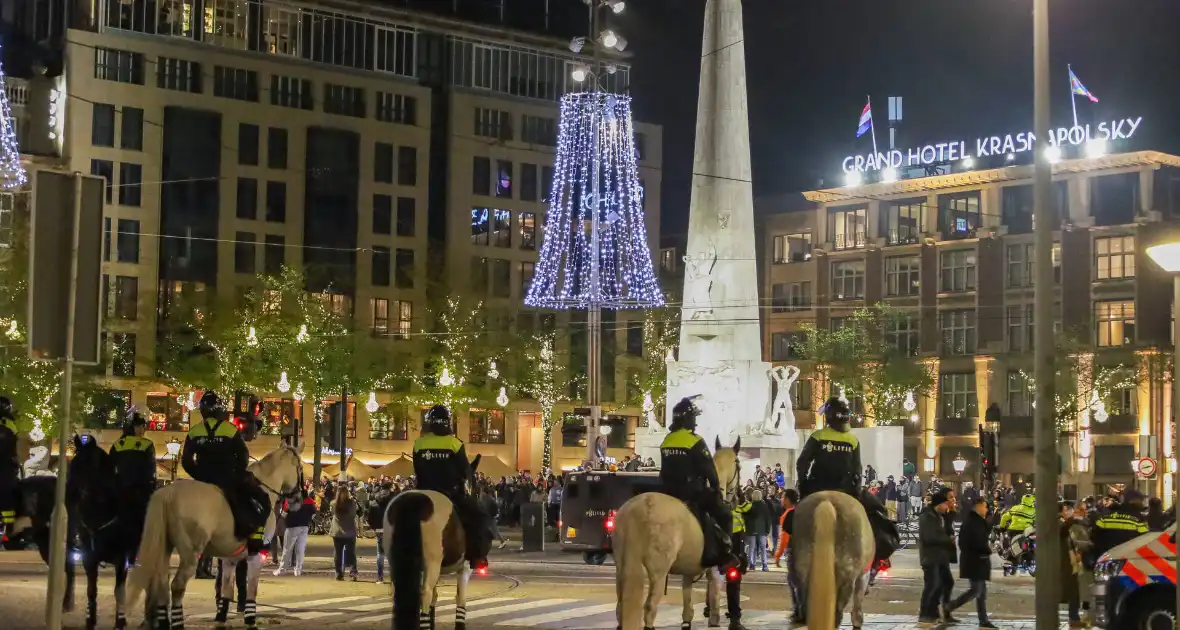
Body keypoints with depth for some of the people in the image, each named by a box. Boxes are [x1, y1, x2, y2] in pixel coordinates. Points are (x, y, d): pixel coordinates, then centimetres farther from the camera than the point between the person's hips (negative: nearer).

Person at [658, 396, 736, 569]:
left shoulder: (666, 441, 8)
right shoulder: (695, 441, -13)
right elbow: (708, 469, -12)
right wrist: (716, 487, 2)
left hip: (670, 492, 7)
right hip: (693, 492, -7)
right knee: (724, 516, 2)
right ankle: (724, 554, -5)